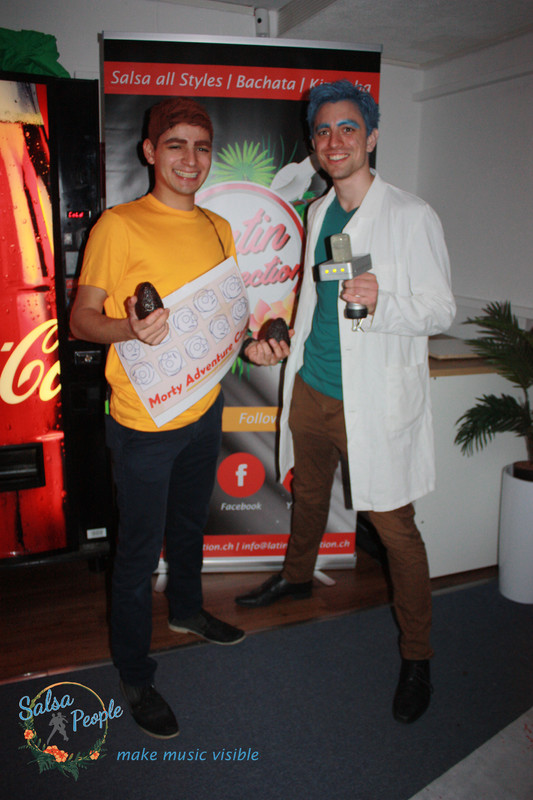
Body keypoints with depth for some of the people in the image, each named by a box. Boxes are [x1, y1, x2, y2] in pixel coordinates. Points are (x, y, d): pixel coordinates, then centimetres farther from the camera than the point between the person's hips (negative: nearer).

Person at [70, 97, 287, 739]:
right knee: (139, 551, 7)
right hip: (143, 420, -6)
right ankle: (134, 674, 28)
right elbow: (81, 318, -11)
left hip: (204, 409, 7)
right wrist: (131, 330, -31)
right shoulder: (119, 225, -12)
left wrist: (252, 341, -2)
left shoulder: (218, 228, 8)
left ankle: (186, 610, 52)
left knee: (189, 524, 26)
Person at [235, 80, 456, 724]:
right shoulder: (317, 213, 11)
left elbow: (441, 310, -11)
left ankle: (416, 657, 18)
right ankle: (296, 576, 51)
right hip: (312, 387, 6)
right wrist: (287, 336, 19)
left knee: (395, 527, 0)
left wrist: (382, 304, -29)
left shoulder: (411, 216, -10)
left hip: (375, 401, -6)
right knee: (308, 493, 24)